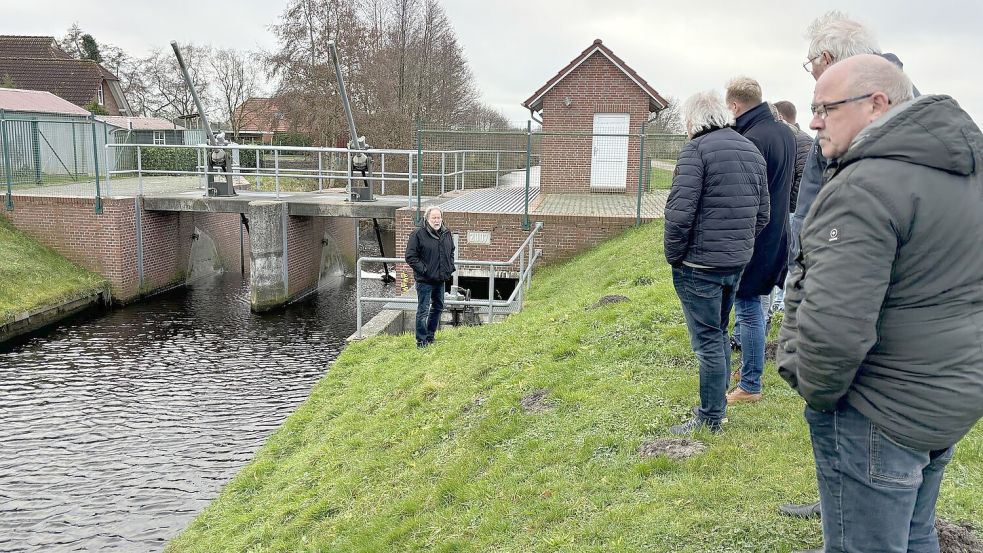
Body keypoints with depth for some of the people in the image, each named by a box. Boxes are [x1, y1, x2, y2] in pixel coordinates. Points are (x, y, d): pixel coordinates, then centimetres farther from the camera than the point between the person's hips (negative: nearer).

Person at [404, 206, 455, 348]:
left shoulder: (446, 234, 7)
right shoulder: (418, 234, -14)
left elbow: (451, 252, 23)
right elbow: (410, 257, -14)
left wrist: (451, 267, 10)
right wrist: (424, 270, -18)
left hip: (441, 279, 7)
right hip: (425, 280, -7)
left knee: (438, 307, 18)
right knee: (423, 311, -4)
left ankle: (430, 337, 33)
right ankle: (421, 341, 6)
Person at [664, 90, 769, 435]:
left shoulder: (696, 149, -13)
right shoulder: (752, 151, 12)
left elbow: (680, 212, -20)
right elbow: (762, 214, 13)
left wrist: (673, 256, -7)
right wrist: (741, 246, 17)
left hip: (700, 264, -8)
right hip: (737, 263, 8)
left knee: (708, 342, 1)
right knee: (719, 333, 21)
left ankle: (710, 419, 12)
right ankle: (718, 404, 33)